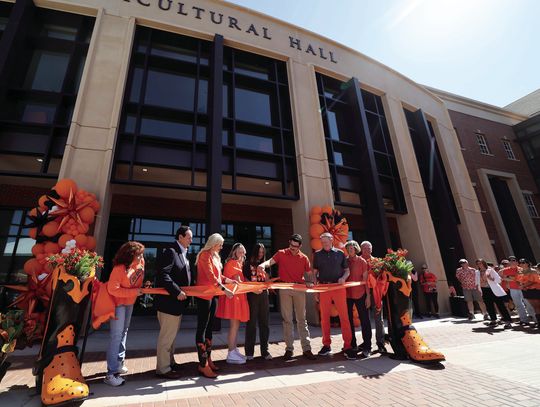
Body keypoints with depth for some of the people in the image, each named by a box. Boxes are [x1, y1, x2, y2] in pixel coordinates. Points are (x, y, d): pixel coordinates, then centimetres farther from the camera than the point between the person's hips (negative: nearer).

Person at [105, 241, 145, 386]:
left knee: (124, 332, 18)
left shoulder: (140, 263, -7)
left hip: (130, 303, 8)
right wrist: (134, 292, -27)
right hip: (118, 303, -8)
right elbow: (113, 289, -27)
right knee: (116, 336, -7)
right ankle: (112, 373, 1)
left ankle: (119, 363, 34)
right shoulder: (119, 268, -28)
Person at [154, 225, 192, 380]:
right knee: (167, 335, 2)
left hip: (177, 301, 10)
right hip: (169, 301, -10)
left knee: (172, 334, 20)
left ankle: (169, 362, 34)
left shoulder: (183, 253, 13)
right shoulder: (170, 252, -17)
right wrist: (177, 292, -25)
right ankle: (162, 368, 15)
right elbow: (163, 275, -25)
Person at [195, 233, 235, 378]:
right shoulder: (205, 255, -13)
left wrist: (230, 280, 12)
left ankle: (208, 359, 23)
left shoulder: (215, 256, 14)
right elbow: (210, 276, -22)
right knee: (202, 328, -3)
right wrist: (224, 289, -25)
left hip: (213, 295, 9)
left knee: (209, 327, 13)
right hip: (204, 295, -9)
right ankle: (203, 365, 3)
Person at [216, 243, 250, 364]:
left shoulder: (239, 263, 17)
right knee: (234, 325, -4)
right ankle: (231, 354, 4)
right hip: (233, 296, -9)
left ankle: (234, 350, 23)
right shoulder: (232, 263, -12)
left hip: (239, 296, 9)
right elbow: (238, 281, -17)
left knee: (236, 324, 13)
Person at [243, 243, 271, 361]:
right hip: (252, 295, -4)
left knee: (264, 323, 6)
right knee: (251, 323, 1)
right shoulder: (248, 264, 3)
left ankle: (264, 351, 16)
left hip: (263, 295, 4)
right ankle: (249, 352, 12)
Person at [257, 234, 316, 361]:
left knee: (302, 319, 8)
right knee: (287, 319, 6)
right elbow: (271, 261, -15)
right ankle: (289, 349, 17)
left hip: (299, 289, 2)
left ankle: (306, 349, 16)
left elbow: (309, 273, 12)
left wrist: (310, 282, -9)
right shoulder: (281, 253, 0)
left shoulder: (304, 258, 6)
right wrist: (263, 265, -37)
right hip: (285, 289, -1)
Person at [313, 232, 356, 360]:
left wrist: (343, 278, -10)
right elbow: (315, 272, 10)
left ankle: (347, 346, 6)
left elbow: (347, 270, 11)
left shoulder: (340, 253, 7)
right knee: (324, 317, 6)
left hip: (339, 287, -1)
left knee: (344, 316, -3)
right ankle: (326, 345, 19)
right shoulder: (317, 254, 8)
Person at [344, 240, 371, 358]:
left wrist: (368, 296, -6)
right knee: (348, 320, 11)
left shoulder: (362, 261, -2)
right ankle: (352, 345, 25)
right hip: (347, 295, 3)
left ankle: (367, 347, 13)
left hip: (360, 295, -3)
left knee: (364, 320, 3)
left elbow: (366, 279, -2)